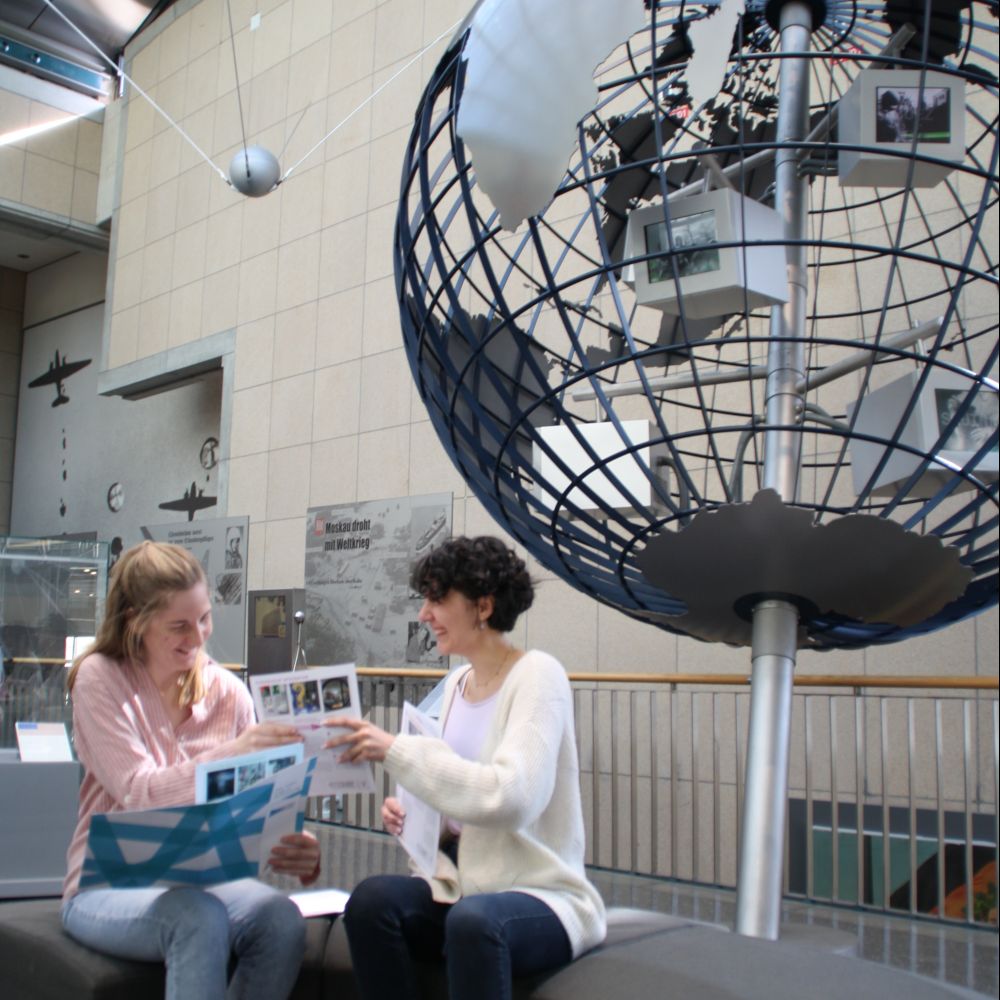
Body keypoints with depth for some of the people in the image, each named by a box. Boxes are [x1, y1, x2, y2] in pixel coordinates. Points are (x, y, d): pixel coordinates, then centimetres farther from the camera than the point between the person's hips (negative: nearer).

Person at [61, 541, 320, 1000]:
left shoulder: (227, 691, 2)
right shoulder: (100, 678, -7)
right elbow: (139, 794, -16)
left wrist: (290, 846, -24)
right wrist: (232, 753, -32)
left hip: (202, 880, 3)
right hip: (109, 889, -3)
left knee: (281, 918, -28)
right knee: (200, 917, -35)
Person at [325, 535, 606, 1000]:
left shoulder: (536, 674, -11)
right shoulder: (457, 683, 10)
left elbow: (510, 796, -26)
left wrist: (396, 749, -25)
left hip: (541, 898, -6)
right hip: (464, 886, 6)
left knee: (473, 919, -36)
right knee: (372, 899, -22)